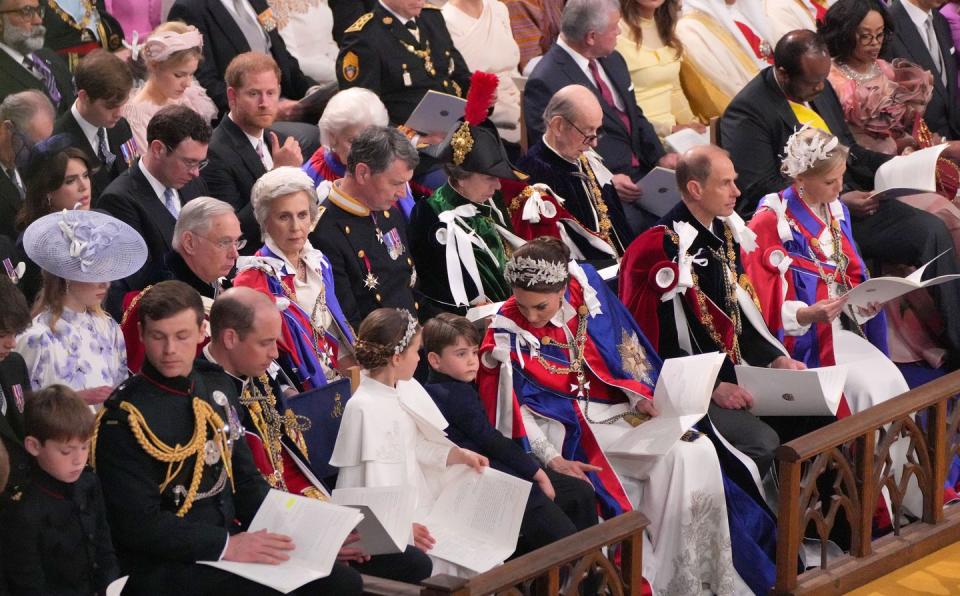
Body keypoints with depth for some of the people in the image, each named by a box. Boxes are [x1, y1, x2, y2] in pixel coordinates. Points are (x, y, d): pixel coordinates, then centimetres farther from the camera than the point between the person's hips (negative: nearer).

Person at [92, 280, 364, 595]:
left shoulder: (218, 387, 11)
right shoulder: (125, 417, -12)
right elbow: (139, 524, -16)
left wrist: (287, 529, 1)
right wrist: (226, 547, -22)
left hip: (231, 541, 7)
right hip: (162, 568, -7)